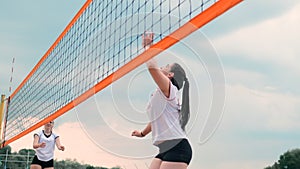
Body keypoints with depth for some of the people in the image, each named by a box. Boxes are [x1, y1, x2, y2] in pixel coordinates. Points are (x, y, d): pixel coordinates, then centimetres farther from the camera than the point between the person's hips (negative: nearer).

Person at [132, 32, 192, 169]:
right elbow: (156, 119, 37)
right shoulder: (160, 95, 23)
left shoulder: (169, 89, -6)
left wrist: (147, 46, -5)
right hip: (165, 149, 10)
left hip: (177, 148, -10)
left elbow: (152, 66, -21)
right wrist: (143, 133, 52)